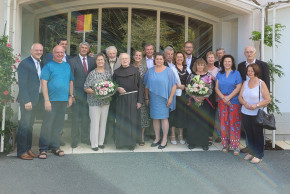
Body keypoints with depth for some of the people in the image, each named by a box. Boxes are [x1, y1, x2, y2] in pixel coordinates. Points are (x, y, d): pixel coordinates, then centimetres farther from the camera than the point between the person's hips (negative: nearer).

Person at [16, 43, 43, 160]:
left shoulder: (40, 63, 14)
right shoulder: (25, 63, -11)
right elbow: (22, 84, -16)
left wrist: (40, 98, 9)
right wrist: (26, 101, -19)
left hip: (35, 100, 8)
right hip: (27, 100, -8)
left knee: (30, 125, 14)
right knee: (24, 125, -2)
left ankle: (28, 149, 23)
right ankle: (21, 152, 7)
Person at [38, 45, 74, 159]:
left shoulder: (67, 66, 14)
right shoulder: (48, 66, -2)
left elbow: (71, 82, 18)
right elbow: (44, 83, -8)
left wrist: (70, 96, 10)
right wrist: (47, 100, -14)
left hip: (64, 100, 5)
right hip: (51, 100, -5)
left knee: (59, 125, 10)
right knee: (47, 125, -4)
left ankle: (55, 147, 21)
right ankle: (43, 149, 6)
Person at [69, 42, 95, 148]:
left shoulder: (92, 61, 8)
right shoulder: (72, 61, -2)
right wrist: (71, 94, -12)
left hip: (88, 93, 3)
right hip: (77, 94, -3)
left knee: (86, 116, 11)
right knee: (76, 117, 4)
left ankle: (84, 137, 24)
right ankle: (75, 139, 15)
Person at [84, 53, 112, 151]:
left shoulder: (108, 73, 8)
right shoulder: (92, 73, -4)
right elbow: (86, 88, -6)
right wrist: (95, 92, -19)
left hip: (106, 101, 4)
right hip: (94, 102, -4)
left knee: (103, 122, 9)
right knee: (95, 123, -4)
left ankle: (101, 142, 20)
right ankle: (94, 144, 6)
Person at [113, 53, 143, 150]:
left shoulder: (135, 70, -1)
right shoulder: (117, 72, 6)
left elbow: (140, 86, -3)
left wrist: (139, 100, -9)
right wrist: (118, 88, -11)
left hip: (132, 99, -2)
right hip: (120, 99, 2)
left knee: (132, 120, 2)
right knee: (121, 121, 5)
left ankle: (131, 142, 13)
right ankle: (121, 141, 17)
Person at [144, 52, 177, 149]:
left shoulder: (168, 71, -2)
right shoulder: (150, 71, 6)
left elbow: (174, 85, -4)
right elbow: (146, 85, 10)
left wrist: (170, 98, -9)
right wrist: (146, 98, 7)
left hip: (164, 99, -3)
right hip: (153, 99, 3)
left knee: (164, 118, 0)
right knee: (155, 118, 8)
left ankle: (164, 139, 11)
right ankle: (157, 138, 21)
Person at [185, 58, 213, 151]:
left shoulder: (208, 75, 5)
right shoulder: (191, 75, 7)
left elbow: (210, 89, 0)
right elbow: (187, 88, 2)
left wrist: (203, 97, -14)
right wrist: (194, 96, -12)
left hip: (204, 102, 0)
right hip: (192, 101, 1)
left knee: (204, 121, 0)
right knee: (192, 121, 0)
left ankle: (204, 143, 10)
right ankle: (192, 142, 11)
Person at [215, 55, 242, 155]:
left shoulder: (236, 73, 2)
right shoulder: (219, 74, 11)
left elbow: (238, 88, -6)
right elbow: (217, 88, 5)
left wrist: (228, 97, -12)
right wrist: (223, 98, -8)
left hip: (234, 101, -3)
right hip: (222, 101, 3)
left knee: (234, 122, -4)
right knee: (224, 122, 4)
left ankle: (235, 146, 2)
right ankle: (225, 144, 13)